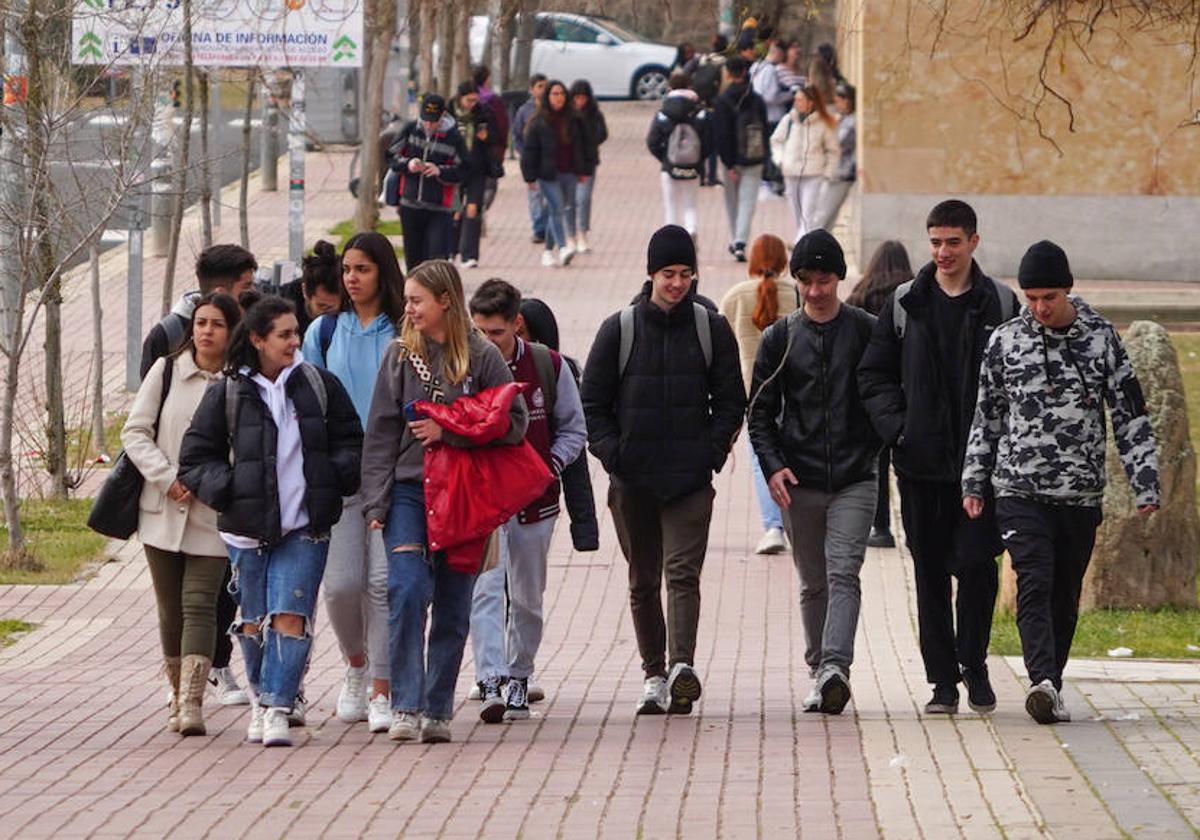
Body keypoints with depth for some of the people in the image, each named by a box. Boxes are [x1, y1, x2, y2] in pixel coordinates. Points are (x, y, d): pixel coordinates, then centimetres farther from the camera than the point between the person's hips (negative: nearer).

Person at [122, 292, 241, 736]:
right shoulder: (166, 371, 4)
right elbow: (135, 432, 3)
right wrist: (168, 479, -10)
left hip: (212, 514, -3)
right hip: (162, 511, 3)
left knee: (200, 604, -12)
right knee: (171, 610, 8)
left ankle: (191, 703, -19)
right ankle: (179, 696, 19)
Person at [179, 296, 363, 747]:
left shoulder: (319, 385, 6)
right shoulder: (226, 395, 1)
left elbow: (349, 441, 15)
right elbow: (195, 458, 5)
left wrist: (338, 476, -4)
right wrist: (226, 489, -10)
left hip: (305, 527, 0)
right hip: (248, 526, 0)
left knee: (291, 617, -12)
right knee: (254, 620, 9)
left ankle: (277, 710, -13)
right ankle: (262, 697, 29)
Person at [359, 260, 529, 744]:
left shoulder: (482, 357, -1)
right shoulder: (400, 356, 5)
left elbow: (515, 423, -4)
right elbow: (381, 432, 5)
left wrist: (447, 431, -12)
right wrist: (376, 501, -2)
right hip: (408, 490, 0)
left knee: (452, 605, 5)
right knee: (407, 591, -16)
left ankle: (438, 711, 13)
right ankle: (405, 707, -16)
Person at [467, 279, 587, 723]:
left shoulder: (547, 366, 0)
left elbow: (574, 430, 7)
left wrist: (549, 467, -9)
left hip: (534, 499, 2)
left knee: (527, 595, 12)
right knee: (485, 588, -15)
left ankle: (519, 678, 27)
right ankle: (489, 681, -22)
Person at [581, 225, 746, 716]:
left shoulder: (712, 329, 4)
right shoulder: (619, 330, 3)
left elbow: (731, 400, 9)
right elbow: (592, 403, 7)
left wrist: (713, 451, -4)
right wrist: (611, 453, -5)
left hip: (691, 478, -2)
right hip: (632, 481, 2)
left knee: (683, 572, -15)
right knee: (643, 581, 8)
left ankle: (682, 666, -27)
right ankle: (654, 674, 16)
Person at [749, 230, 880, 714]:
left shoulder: (867, 332, 3)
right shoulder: (780, 339, 8)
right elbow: (761, 412, 7)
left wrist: (876, 447, -4)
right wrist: (773, 465, -7)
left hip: (854, 479, -3)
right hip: (800, 482, 3)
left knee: (843, 575, -15)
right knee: (813, 584, 9)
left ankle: (835, 666, -27)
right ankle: (820, 673, 16)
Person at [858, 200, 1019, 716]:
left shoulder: (1001, 305, 5)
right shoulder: (905, 305, 7)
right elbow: (874, 375, 10)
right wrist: (896, 427, -5)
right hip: (922, 461, 2)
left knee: (977, 566, -8)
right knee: (930, 572, 4)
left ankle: (973, 664, 11)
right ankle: (943, 680, 11)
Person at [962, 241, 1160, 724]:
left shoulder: (1101, 339, 2)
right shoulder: (1005, 342, 3)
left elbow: (1130, 415, 4)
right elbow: (986, 416, 12)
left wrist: (1145, 484, -2)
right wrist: (974, 483, 9)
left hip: (1081, 494, 1)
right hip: (1019, 490, -1)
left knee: (1065, 596, 6)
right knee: (1035, 584, -16)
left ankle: (1049, 689, 16)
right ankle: (1043, 682, -30)